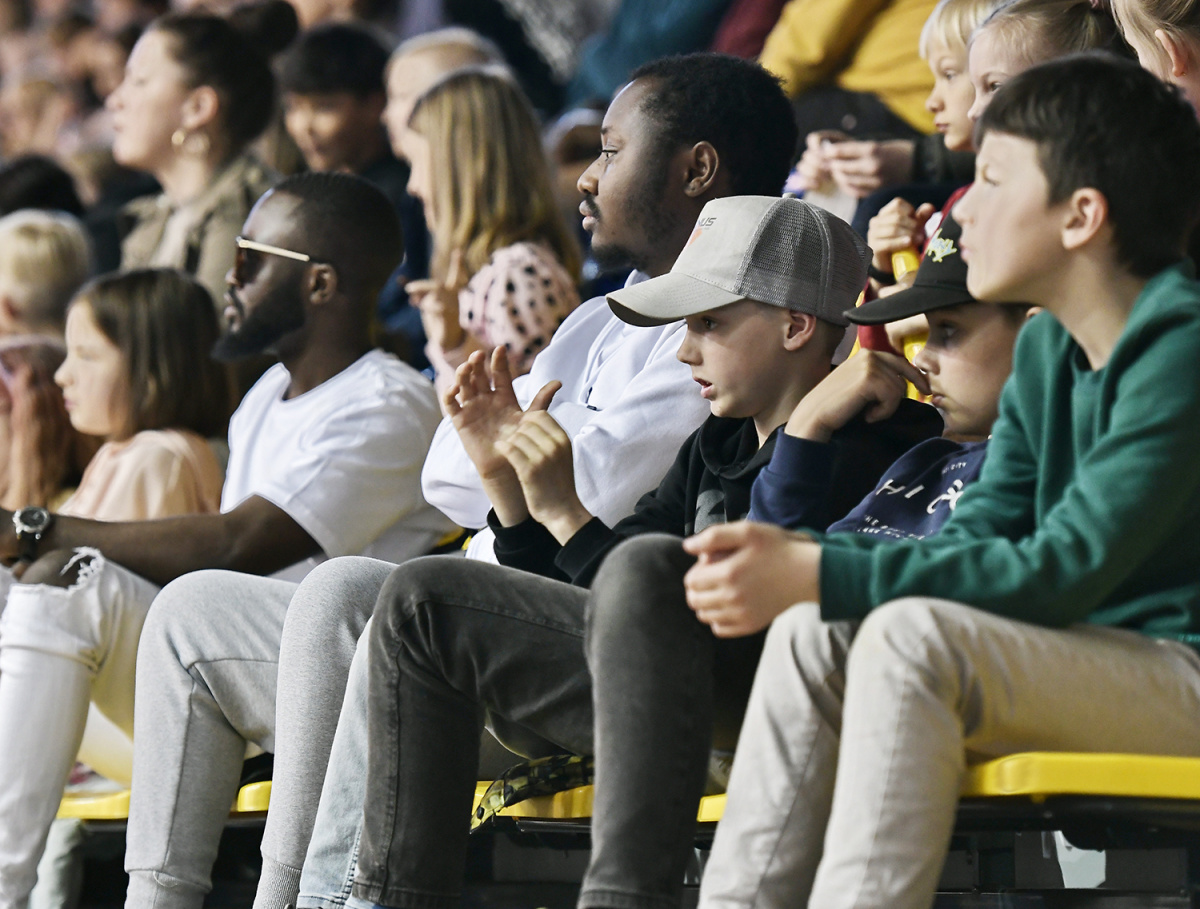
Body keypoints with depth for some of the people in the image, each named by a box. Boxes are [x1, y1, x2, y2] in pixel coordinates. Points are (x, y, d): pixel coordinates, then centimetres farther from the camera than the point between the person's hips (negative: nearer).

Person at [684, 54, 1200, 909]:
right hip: (1088, 666, 9)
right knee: (814, 635, -5)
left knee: (913, 633, -27)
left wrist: (821, 576, -23)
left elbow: (1061, 572, -22)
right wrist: (795, 555, -9)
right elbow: (975, 540, 9)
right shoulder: (1046, 350, 13)